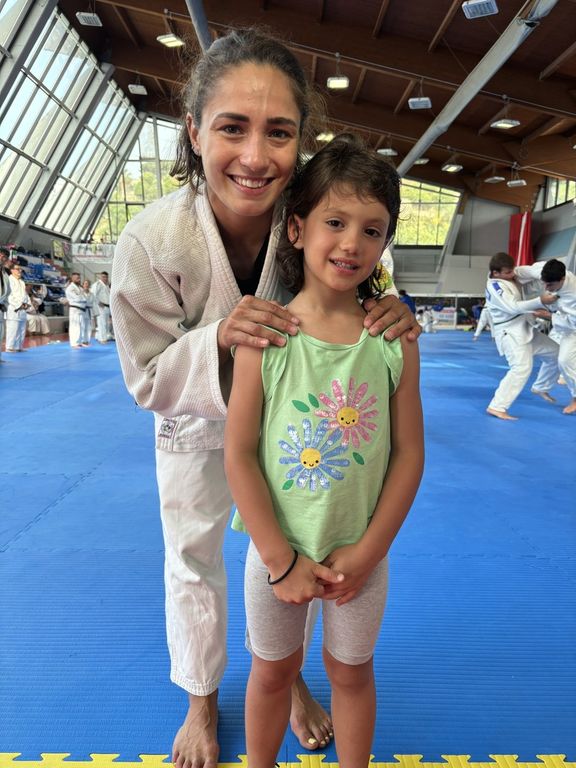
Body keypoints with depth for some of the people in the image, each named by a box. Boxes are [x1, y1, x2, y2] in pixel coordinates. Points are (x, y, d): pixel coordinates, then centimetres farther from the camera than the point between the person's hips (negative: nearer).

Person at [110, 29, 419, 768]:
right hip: (196, 426, -1)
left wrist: (388, 314, -34)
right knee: (193, 563, 17)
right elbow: (149, 379, -20)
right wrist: (216, 338, -41)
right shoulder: (151, 240, -30)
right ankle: (202, 700, 49)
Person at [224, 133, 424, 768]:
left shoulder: (393, 341, -11)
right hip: (276, 550, 0)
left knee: (351, 672, 24)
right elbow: (238, 455, -14)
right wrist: (281, 559, -13)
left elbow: (409, 455, -7)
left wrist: (366, 552, -9)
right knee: (272, 671, 24)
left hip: (362, 554, 1)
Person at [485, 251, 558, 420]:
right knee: (522, 368, -24)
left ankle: (540, 387, 36)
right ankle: (496, 406, -22)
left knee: (555, 353, 17)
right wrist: (540, 301, -27)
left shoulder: (510, 278, 11)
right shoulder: (494, 286, -18)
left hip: (525, 328, 10)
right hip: (510, 333, -10)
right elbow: (513, 307, -26)